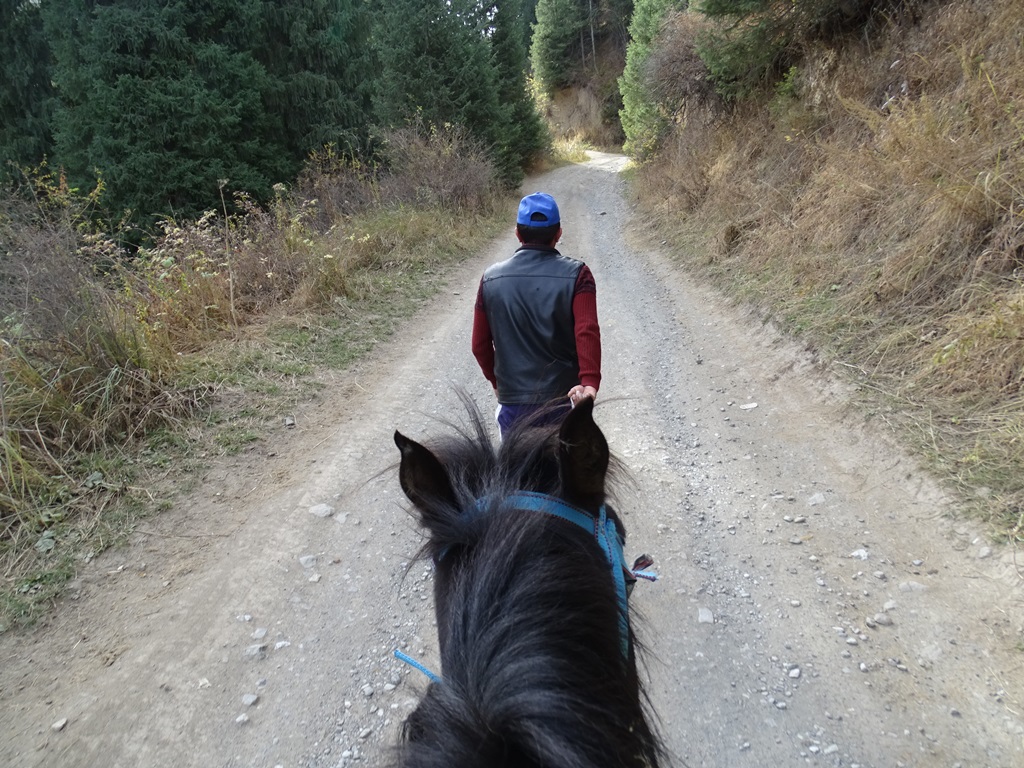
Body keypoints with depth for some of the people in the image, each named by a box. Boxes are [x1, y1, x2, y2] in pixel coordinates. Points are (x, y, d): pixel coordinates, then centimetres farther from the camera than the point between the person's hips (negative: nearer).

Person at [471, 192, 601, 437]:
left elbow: (480, 345, 4)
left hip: (512, 401, 2)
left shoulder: (491, 278, -1)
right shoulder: (575, 275, -9)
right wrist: (589, 381, -27)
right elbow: (587, 333, -23)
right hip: (565, 400, -2)